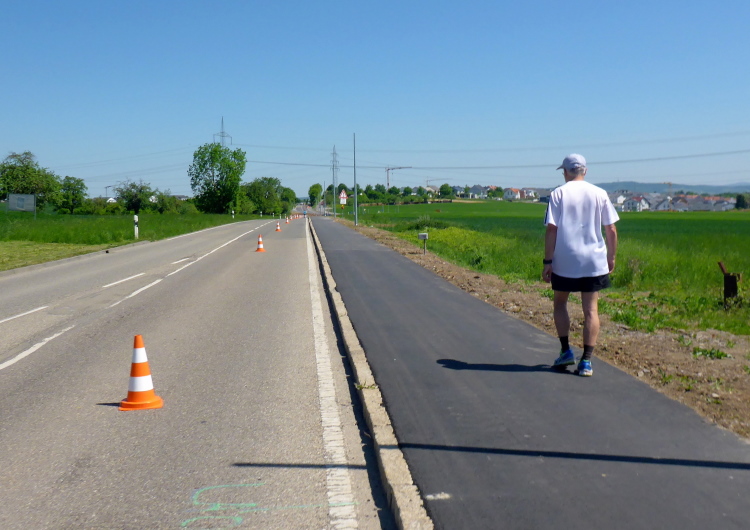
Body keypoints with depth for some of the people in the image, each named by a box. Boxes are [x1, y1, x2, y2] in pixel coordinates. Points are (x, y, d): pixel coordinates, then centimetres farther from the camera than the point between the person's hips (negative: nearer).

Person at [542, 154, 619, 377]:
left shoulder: (558, 194, -3)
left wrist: (548, 261, -5)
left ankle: (566, 350, 11)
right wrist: (611, 257, 15)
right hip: (594, 261, 2)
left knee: (560, 303, 18)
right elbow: (611, 230, 3)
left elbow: (551, 229, -8)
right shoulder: (600, 194, 3)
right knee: (590, 310, 4)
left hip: (565, 262, -1)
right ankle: (586, 361, 1)